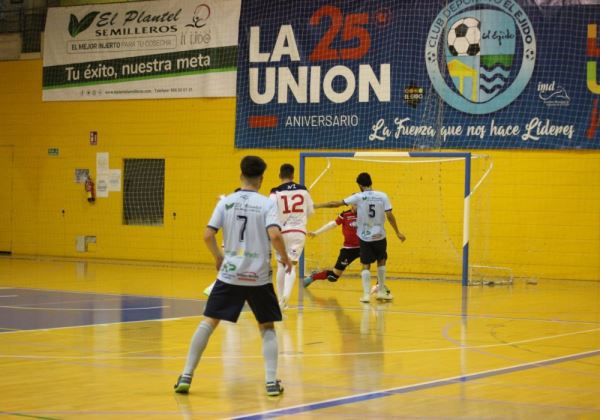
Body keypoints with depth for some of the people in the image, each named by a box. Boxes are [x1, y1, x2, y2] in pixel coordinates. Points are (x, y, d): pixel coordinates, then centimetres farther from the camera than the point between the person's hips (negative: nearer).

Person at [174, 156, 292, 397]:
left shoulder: (226, 202, 2)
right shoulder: (266, 204, -5)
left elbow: (208, 236, -3)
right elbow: (275, 236, -19)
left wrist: (218, 257, 16)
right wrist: (285, 258, -1)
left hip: (230, 274, 1)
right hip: (259, 277, -1)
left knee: (208, 322, 8)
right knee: (267, 327, 14)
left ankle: (186, 377, 4)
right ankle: (272, 381, 3)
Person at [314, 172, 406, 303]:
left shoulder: (358, 197, -7)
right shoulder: (382, 196, -5)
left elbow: (336, 203, -6)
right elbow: (390, 215, -7)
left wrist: (316, 206, 2)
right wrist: (398, 232, 3)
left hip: (364, 236, -1)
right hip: (379, 236, 1)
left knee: (366, 265, 5)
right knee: (381, 261, 20)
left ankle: (366, 294, -5)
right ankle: (381, 291, 22)